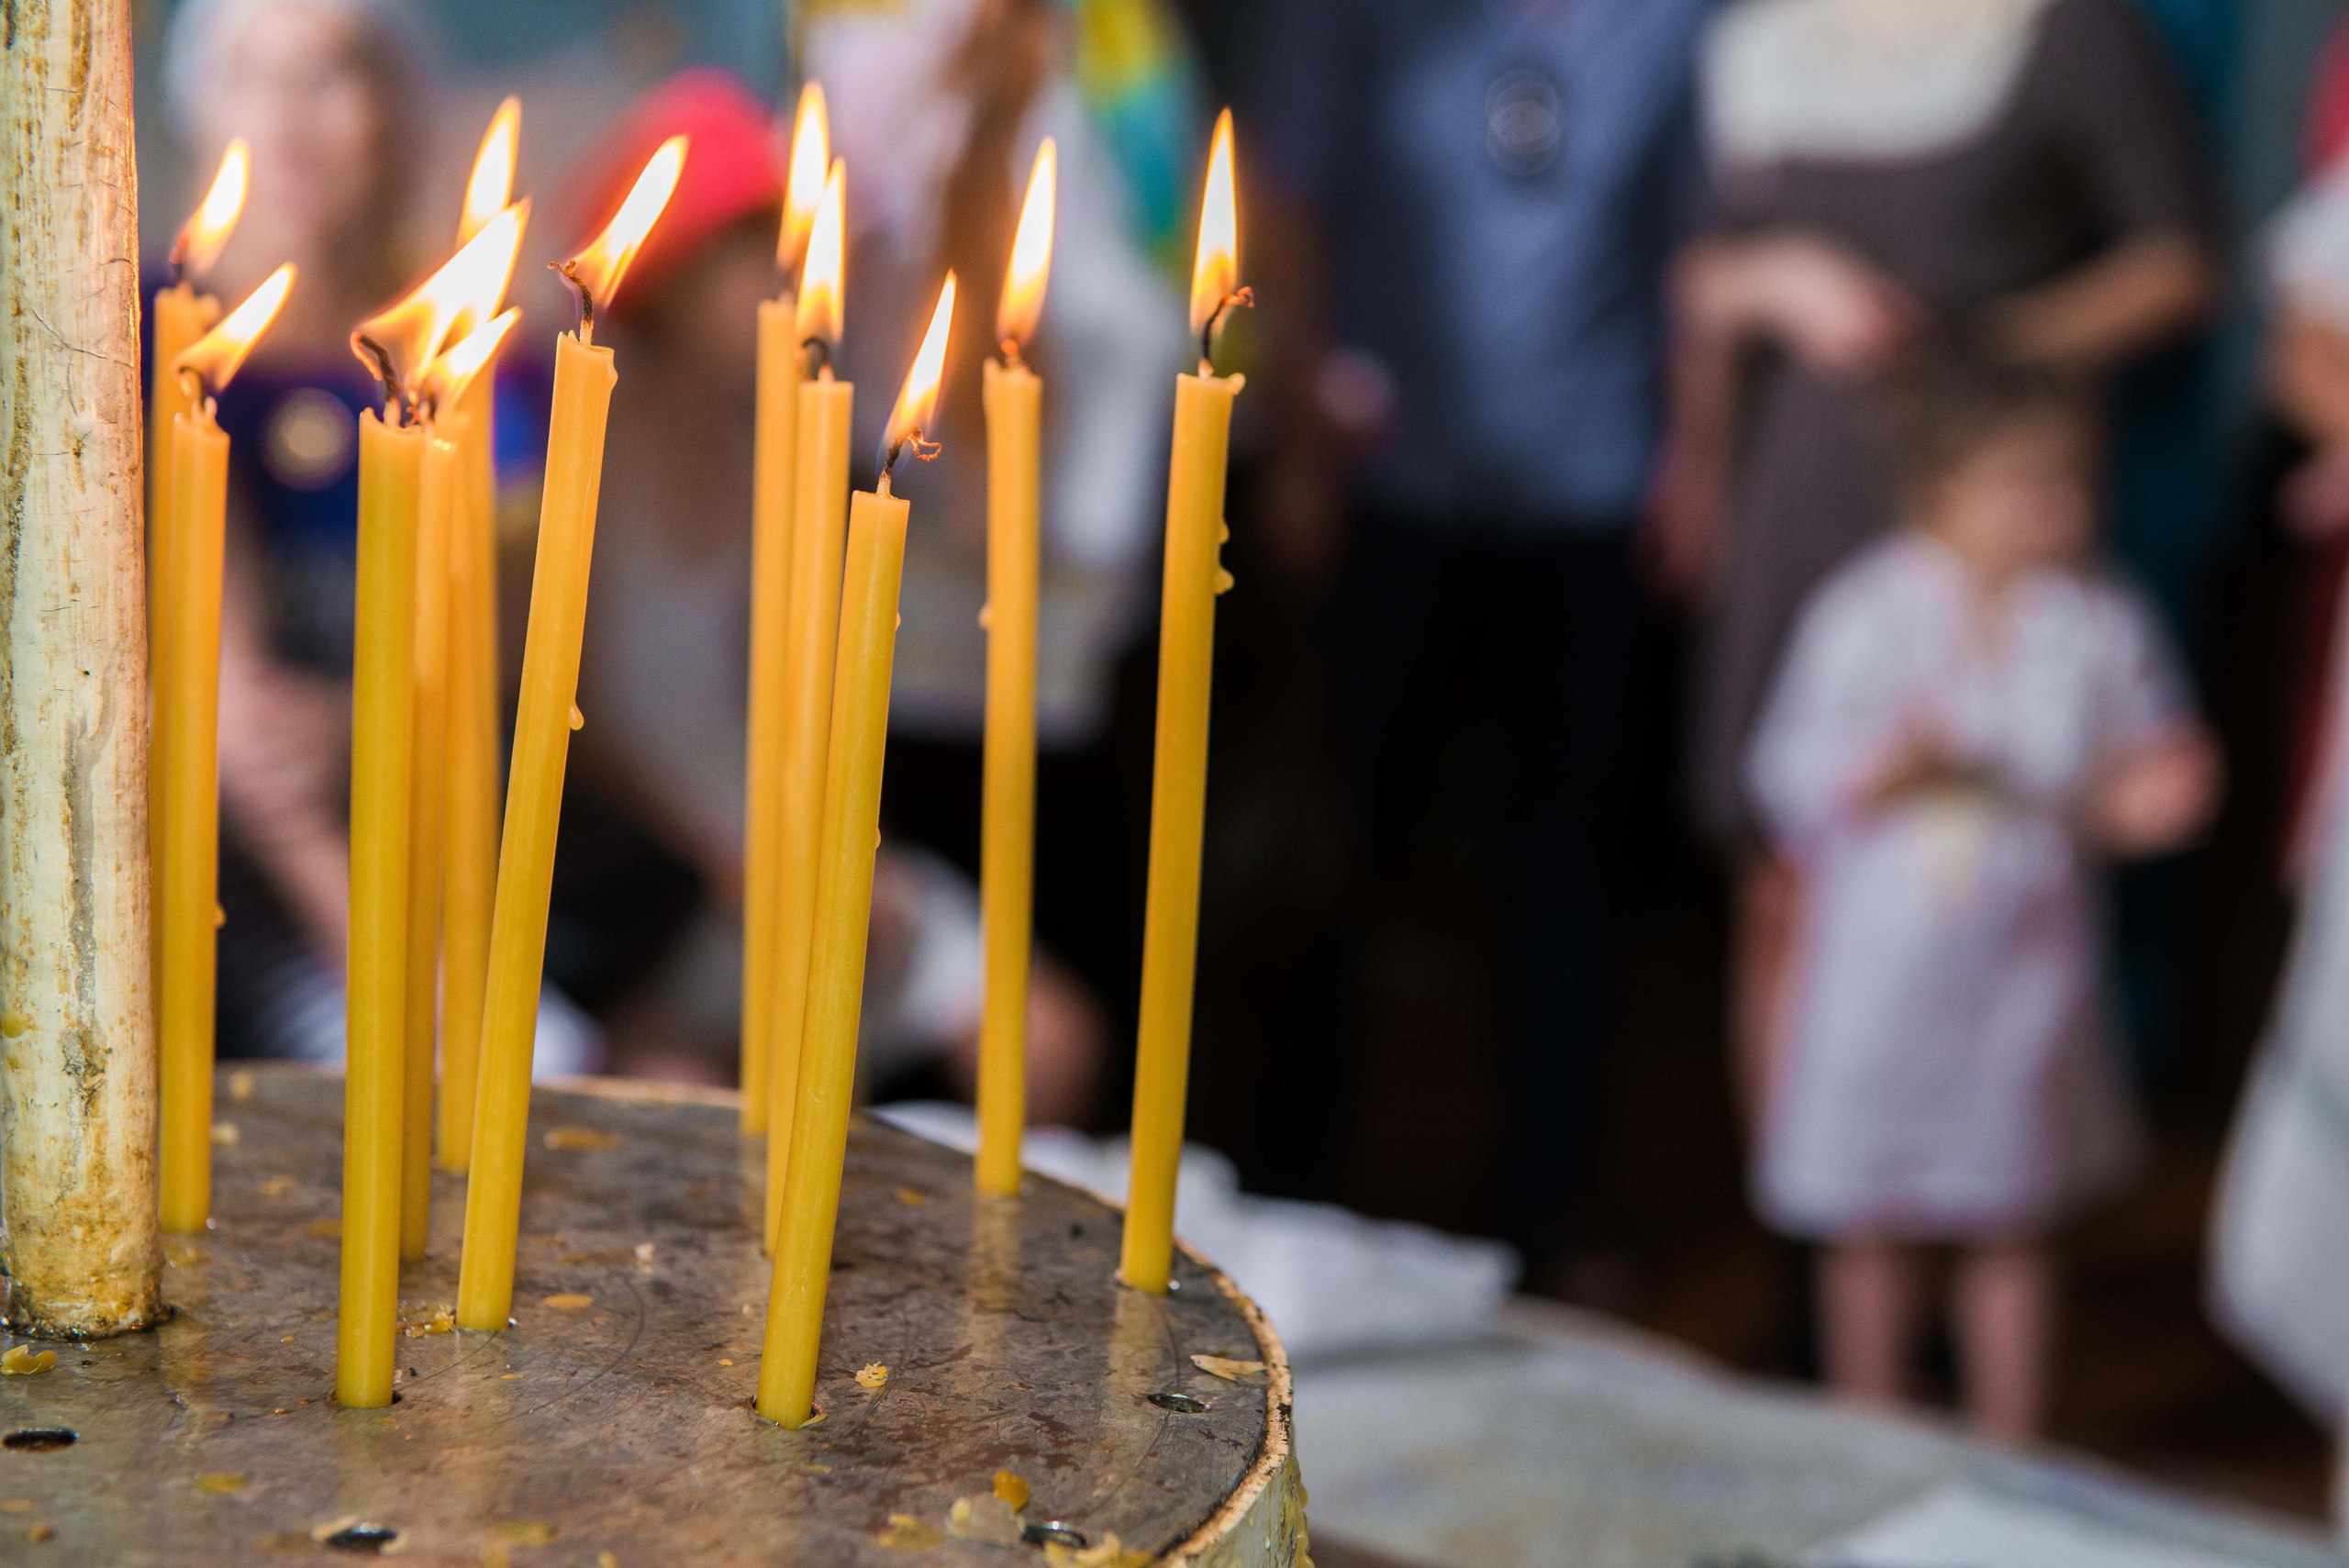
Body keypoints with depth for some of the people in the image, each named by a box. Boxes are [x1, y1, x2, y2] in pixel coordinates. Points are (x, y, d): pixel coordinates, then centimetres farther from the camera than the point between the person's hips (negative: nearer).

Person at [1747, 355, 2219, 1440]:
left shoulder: (2103, 627, -2)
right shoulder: (1865, 615, -9)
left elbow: (2135, 782, 6)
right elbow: (1793, 774, -7)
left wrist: (2144, 804, -16)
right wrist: (1888, 771, -25)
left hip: (2027, 970, 2)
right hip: (1880, 968, -2)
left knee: (2013, 1228, 12)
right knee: (1869, 1229, 9)